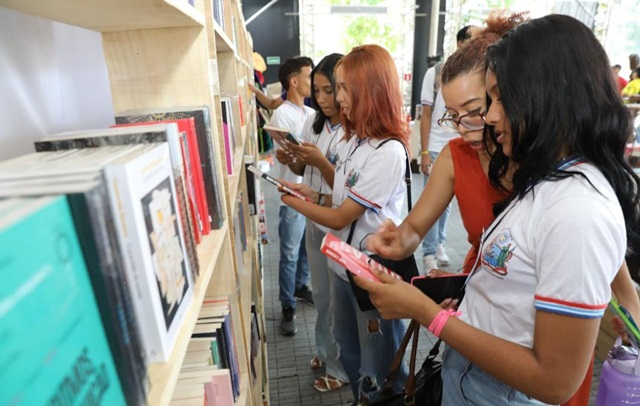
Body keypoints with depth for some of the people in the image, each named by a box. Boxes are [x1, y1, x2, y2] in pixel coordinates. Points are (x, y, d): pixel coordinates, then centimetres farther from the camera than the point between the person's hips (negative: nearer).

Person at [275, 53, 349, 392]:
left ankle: (341, 367, 34)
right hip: (314, 220, 7)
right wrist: (290, 161, -9)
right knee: (321, 292, 22)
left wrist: (321, 162, -30)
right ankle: (325, 350, 47)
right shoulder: (313, 122, 2)